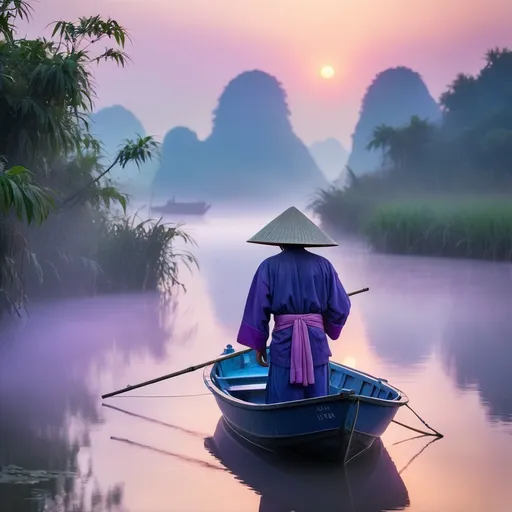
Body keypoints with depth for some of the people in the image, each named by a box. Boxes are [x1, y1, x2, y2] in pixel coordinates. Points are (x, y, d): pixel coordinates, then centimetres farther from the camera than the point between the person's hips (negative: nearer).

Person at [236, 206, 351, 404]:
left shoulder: (270, 266, -1)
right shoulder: (323, 265, 3)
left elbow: (258, 308, -1)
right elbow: (340, 306, 3)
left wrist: (259, 344, 9)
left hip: (284, 342, -2)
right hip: (316, 342, 2)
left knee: (283, 406, 3)